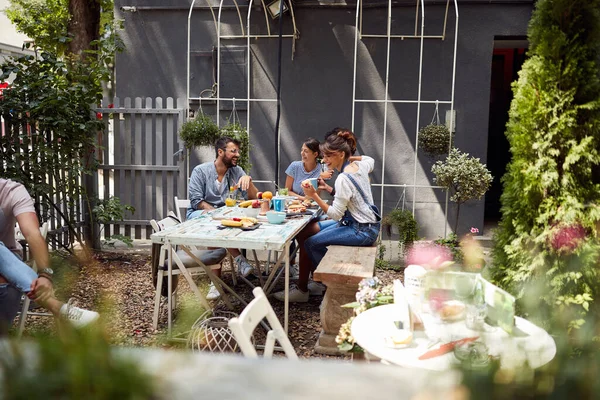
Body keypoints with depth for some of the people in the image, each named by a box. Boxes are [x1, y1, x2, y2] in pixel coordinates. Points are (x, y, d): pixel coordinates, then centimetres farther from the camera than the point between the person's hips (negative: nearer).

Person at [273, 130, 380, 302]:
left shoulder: (343, 179, -25)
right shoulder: (360, 165, 1)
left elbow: (336, 215, -23)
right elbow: (370, 160, 28)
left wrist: (314, 196, -23)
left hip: (361, 231, -10)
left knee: (310, 243, -15)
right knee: (306, 230, 9)